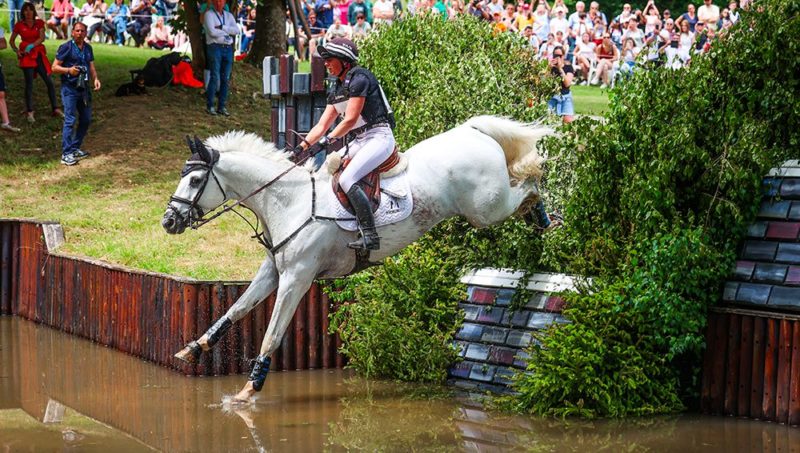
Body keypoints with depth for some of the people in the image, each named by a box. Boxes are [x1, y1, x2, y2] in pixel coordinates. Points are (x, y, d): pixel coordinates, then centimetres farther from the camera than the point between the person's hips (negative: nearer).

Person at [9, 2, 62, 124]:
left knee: (49, 82, -1)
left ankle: (55, 109, 7)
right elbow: (12, 41, 10)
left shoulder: (39, 23, 4)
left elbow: (42, 38, -8)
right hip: (26, 56, -2)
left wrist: (31, 46, -22)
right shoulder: (19, 25, 2)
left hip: (39, 54, 2)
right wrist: (17, 51, -7)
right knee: (29, 84, -6)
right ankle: (29, 112, -1)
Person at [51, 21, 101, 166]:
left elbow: (91, 67, 15)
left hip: (84, 88, 7)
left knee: (86, 119, 11)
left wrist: (95, 79, -4)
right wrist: (69, 70, -25)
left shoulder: (88, 48, 12)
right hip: (69, 88, -7)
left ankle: (75, 148, 25)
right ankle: (66, 154, -13)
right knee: (70, 120, -12)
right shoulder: (66, 47, -7)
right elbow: (54, 67, -8)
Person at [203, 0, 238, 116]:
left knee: (225, 79, 2)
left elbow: (236, 30, -2)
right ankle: (210, 106, -6)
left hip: (228, 49, 5)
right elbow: (212, 32, -15)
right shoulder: (209, 14, 0)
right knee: (215, 77, -12)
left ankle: (221, 106, 6)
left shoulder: (229, 16, 14)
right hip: (215, 47, -5)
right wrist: (227, 32, -3)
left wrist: (221, 28, -13)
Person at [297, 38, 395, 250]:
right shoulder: (337, 91, 17)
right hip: (357, 142, 10)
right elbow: (322, 126, 14)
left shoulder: (359, 78, -11)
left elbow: (350, 120, -17)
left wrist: (328, 139, -18)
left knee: (347, 179, -25)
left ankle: (370, 236, -28)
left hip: (378, 137, -10)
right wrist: (302, 147, 2)